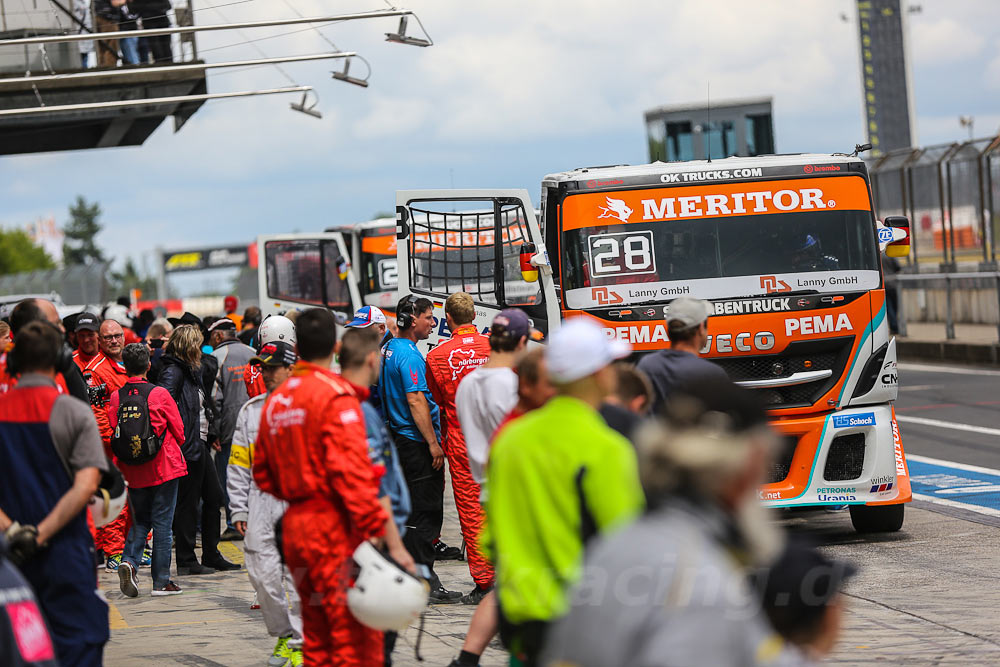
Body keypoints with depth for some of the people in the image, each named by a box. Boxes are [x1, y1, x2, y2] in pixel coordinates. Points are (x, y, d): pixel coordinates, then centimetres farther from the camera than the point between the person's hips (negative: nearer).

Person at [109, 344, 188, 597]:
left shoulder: (116, 398, -3)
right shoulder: (160, 394, -11)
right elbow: (179, 432, -3)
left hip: (133, 471, 3)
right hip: (164, 466, -3)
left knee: (140, 520, 17)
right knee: (162, 523, 3)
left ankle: (130, 562, -6)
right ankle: (161, 581, 5)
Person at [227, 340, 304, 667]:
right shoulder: (251, 411, 12)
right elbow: (238, 464, 13)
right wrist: (239, 510, 7)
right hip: (261, 504, 3)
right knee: (263, 574, 0)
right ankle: (283, 636, 19)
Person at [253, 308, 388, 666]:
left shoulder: (275, 400, 13)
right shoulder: (335, 395, -11)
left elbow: (263, 474, 19)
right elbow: (350, 468, -21)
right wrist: (374, 527, -22)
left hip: (294, 525, 8)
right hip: (334, 527, -8)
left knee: (317, 637, 14)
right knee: (356, 636, -8)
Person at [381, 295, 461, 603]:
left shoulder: (389, 348, 15)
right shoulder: (409, 355, -16)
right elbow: (416, 401, -23)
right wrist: (433, 443, -22)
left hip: (399, 437, 10)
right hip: (416, 441, -10)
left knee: (410, 509, 14)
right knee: (424, 512, -8)